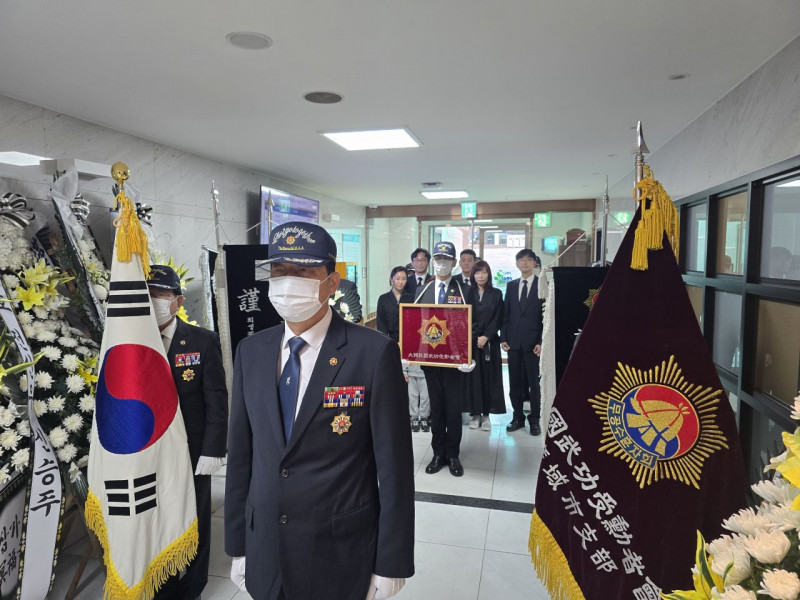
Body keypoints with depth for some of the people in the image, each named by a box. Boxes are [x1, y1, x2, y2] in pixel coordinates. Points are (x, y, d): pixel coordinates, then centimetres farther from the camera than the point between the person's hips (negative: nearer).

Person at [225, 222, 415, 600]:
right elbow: (241, 455, 5)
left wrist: (391, 565, -9)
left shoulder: (374, 352, -16)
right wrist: (238, 545, 7)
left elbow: (394, 466, -12)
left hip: (343, 558, -4)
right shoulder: (250, 352, -1)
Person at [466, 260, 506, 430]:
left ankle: (486, 414, 10)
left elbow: (498, 319, 1)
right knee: (473, 376, 0)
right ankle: (475, 413, 10)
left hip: (490, 341, 0)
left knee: (489, 376, 1)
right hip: (469, 341, 0)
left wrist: (486, 336, -9)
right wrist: (474, 338, -7)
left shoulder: (496, 294, 6)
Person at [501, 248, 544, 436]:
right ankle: (518, 417, 21)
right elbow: (506, 314, 11)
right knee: (515, 383, 9)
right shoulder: (511, 286, 11)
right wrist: (503, 338, 3)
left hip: (533, 343, -3)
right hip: (513, 342, 4)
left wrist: (542, 342, -11)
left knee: (534, 383, 5)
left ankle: (534, 420, 17)